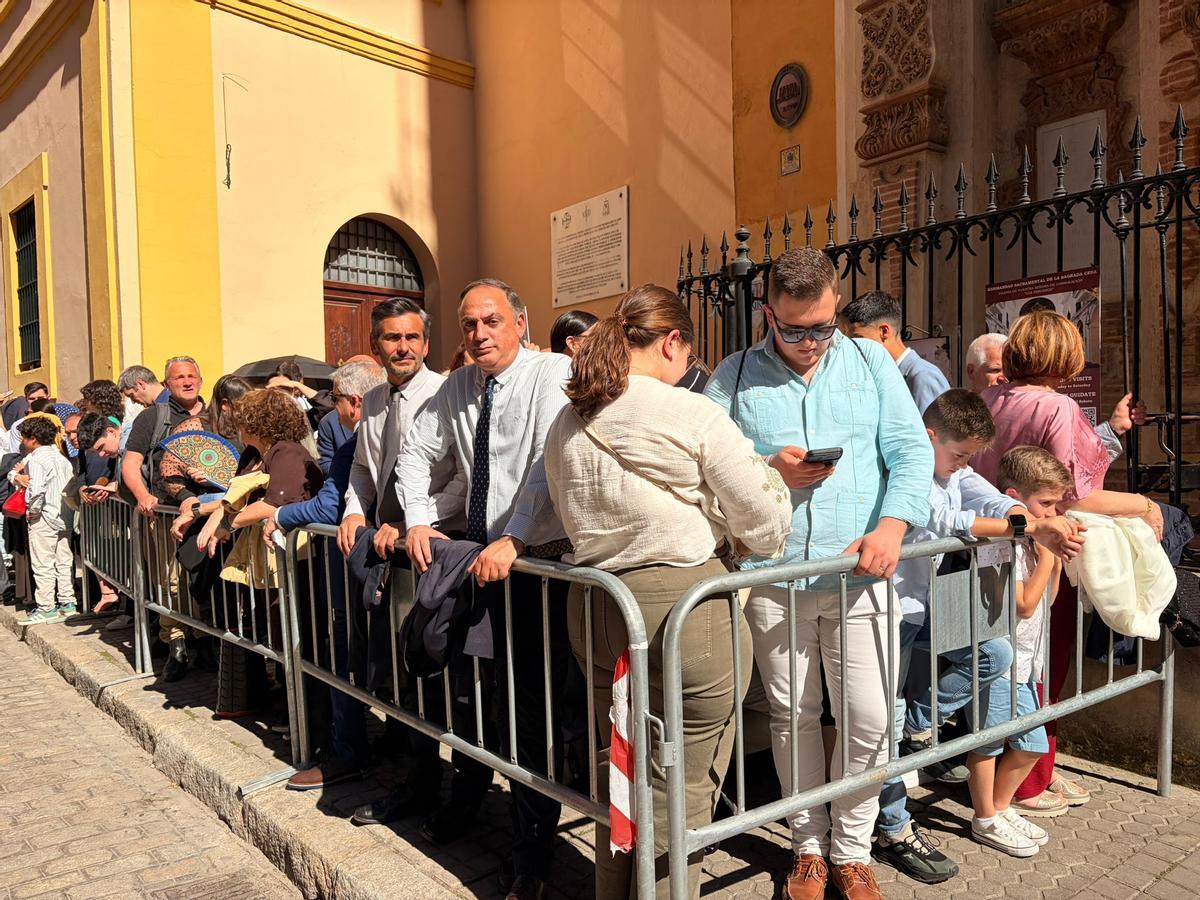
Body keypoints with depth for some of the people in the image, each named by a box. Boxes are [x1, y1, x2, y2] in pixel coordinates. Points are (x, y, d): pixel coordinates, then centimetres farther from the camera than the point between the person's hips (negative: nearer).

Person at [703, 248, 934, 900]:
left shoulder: (871, 362, 9)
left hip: (858, 571, 1)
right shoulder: (733, 378, 5)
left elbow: (912, 450, 2)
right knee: (792, 717, 10)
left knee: (868, 719, 1)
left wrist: (891, 526, -13)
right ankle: (809, 846, 30)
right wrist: (770, 473, -14)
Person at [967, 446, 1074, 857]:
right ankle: (985, 820, 20)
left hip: (1023, 661, 9)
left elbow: (1046, 601, 17)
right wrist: (1045, 556, -15)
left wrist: (1057, 561, 4)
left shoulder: (1030, 539, 10)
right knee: (988, 739, 4)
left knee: (1032, 744, 16)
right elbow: (1025, 604, -19)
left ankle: (1000, 807, 32)